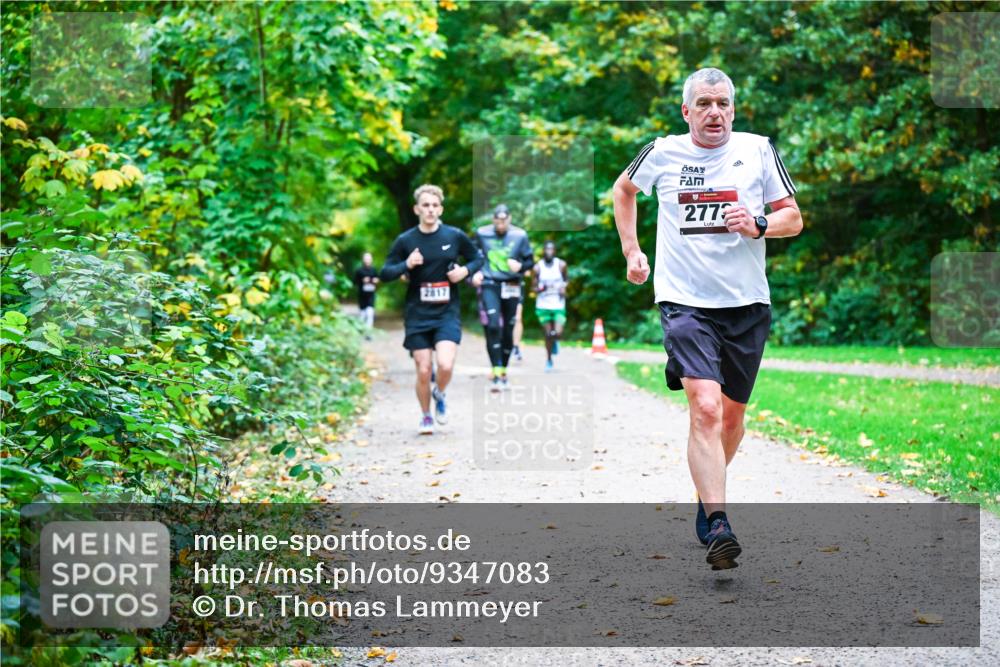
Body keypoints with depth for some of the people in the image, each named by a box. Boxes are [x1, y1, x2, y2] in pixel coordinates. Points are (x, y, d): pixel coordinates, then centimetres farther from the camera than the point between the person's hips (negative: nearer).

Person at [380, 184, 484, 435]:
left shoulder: (455, 236, 1)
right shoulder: (405, 240, 0)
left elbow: (477, 259, 14)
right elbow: (384, 273, 2)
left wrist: (465, 270, -6)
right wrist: (406, 265, -16)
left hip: (447, 313, 0)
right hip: (417, 315, 0)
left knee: (445, 365, -18)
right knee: (423, 371, 0)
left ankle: (440, 395, 16)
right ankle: (426, 416, 25)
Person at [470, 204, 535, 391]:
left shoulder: (520, 235, -1)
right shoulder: (482, 233, 0)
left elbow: (530, 260, 5)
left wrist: (520, 266, -15)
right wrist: (475, 272, 0)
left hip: (511, 287, 1)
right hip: (490, 285, -1)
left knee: (508, 331, 8)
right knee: (493, 327, -18)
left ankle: (503, 371, 25)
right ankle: (496, 373, -19)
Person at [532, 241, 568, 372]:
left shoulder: (561, 265, -2)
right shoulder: (538, 268, -4)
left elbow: (567, 279, 15)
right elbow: (535, 288, 1)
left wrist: (564, 286, -6)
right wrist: (542, 288, -21)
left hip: (558, 304, 0)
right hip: (543, 305, 0)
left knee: (558, 332, -14)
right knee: (548, 334, 3)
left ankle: (555, 341, 24)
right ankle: (548, 360, 24)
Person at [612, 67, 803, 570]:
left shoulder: (758, 150, 3)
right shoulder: (662, 153, 2)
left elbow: (794, 218, 7)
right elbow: (623, 189, 23)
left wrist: (758, 226, -13)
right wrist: (631, 251, 15)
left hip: (747, 303, 3)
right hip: (685, 302, -2)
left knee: (732, 413, 13)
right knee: (705, 409, -20)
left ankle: (707, 493, 40)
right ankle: (717, 527, -24)